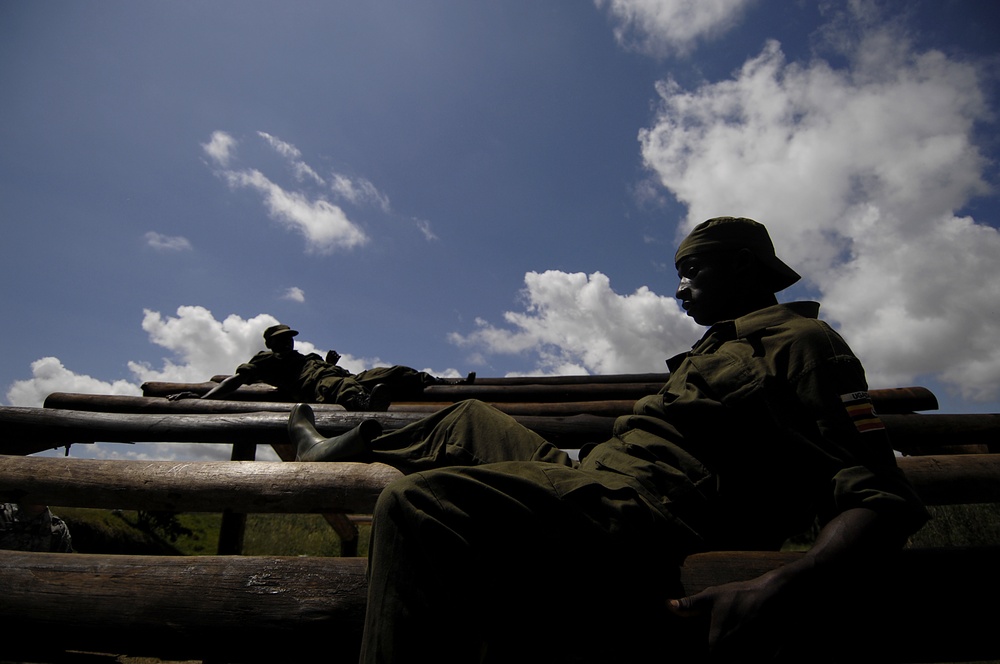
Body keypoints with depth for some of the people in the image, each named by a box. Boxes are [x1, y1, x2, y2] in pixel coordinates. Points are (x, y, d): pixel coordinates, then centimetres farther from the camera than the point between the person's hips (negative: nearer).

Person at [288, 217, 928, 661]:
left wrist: (789, 588, -32)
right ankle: (344, 447, 43)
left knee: (418, 504, -30)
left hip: (649, 506, -10)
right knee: (469, 417, 25)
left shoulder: (800, 338, -3)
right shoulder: (723, 346, 25)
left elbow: (883, 498, -14)